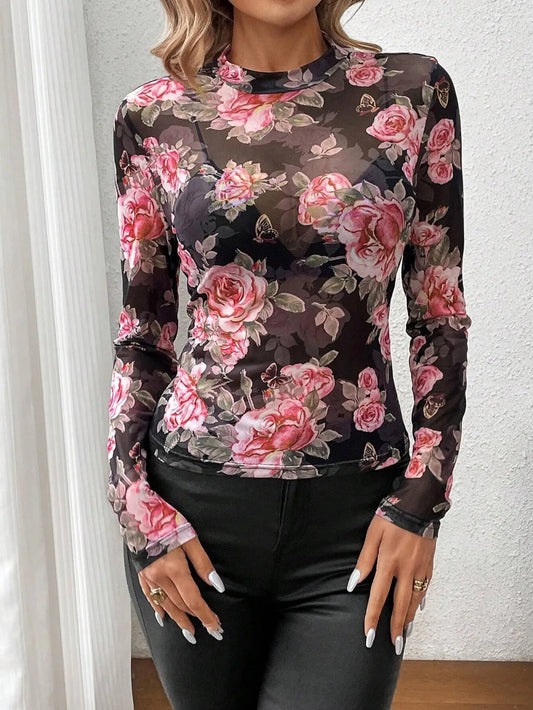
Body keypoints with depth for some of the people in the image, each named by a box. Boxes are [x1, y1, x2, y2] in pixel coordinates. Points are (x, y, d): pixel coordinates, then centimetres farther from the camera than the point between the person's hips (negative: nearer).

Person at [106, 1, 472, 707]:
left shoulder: (412, 91, 0)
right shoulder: (155, 116, 1)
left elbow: (441, 313, 2)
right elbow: (142, 329, 5)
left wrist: (423, 495, -3)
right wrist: (138, 506, -1)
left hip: (357, 514, 0)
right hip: (192, 510, 1)